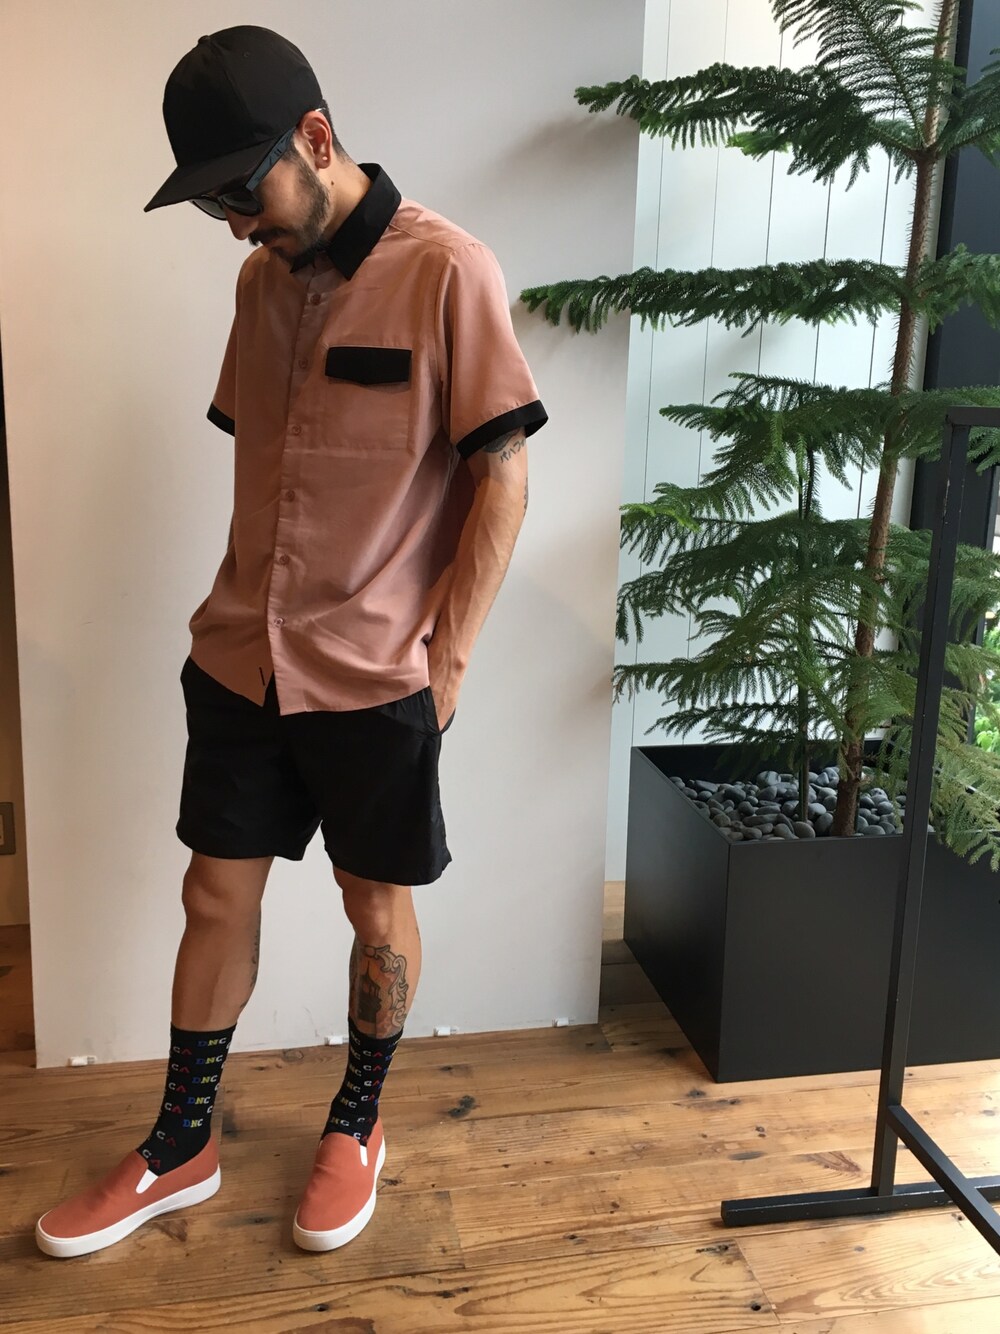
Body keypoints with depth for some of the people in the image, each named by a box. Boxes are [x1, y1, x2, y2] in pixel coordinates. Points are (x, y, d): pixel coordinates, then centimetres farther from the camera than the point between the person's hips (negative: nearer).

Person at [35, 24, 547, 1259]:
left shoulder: (446, 273, -11)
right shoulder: (261, 279, 8)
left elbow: (501, 477, -11)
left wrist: (445, 654, -12)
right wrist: (252, 610, 9)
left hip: (376, 676, -5)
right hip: (238, 659, 6)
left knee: (378, 910, 11)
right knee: (216, 897, 13)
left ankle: (356, 1126, 35)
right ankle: (181, 1147, 32)